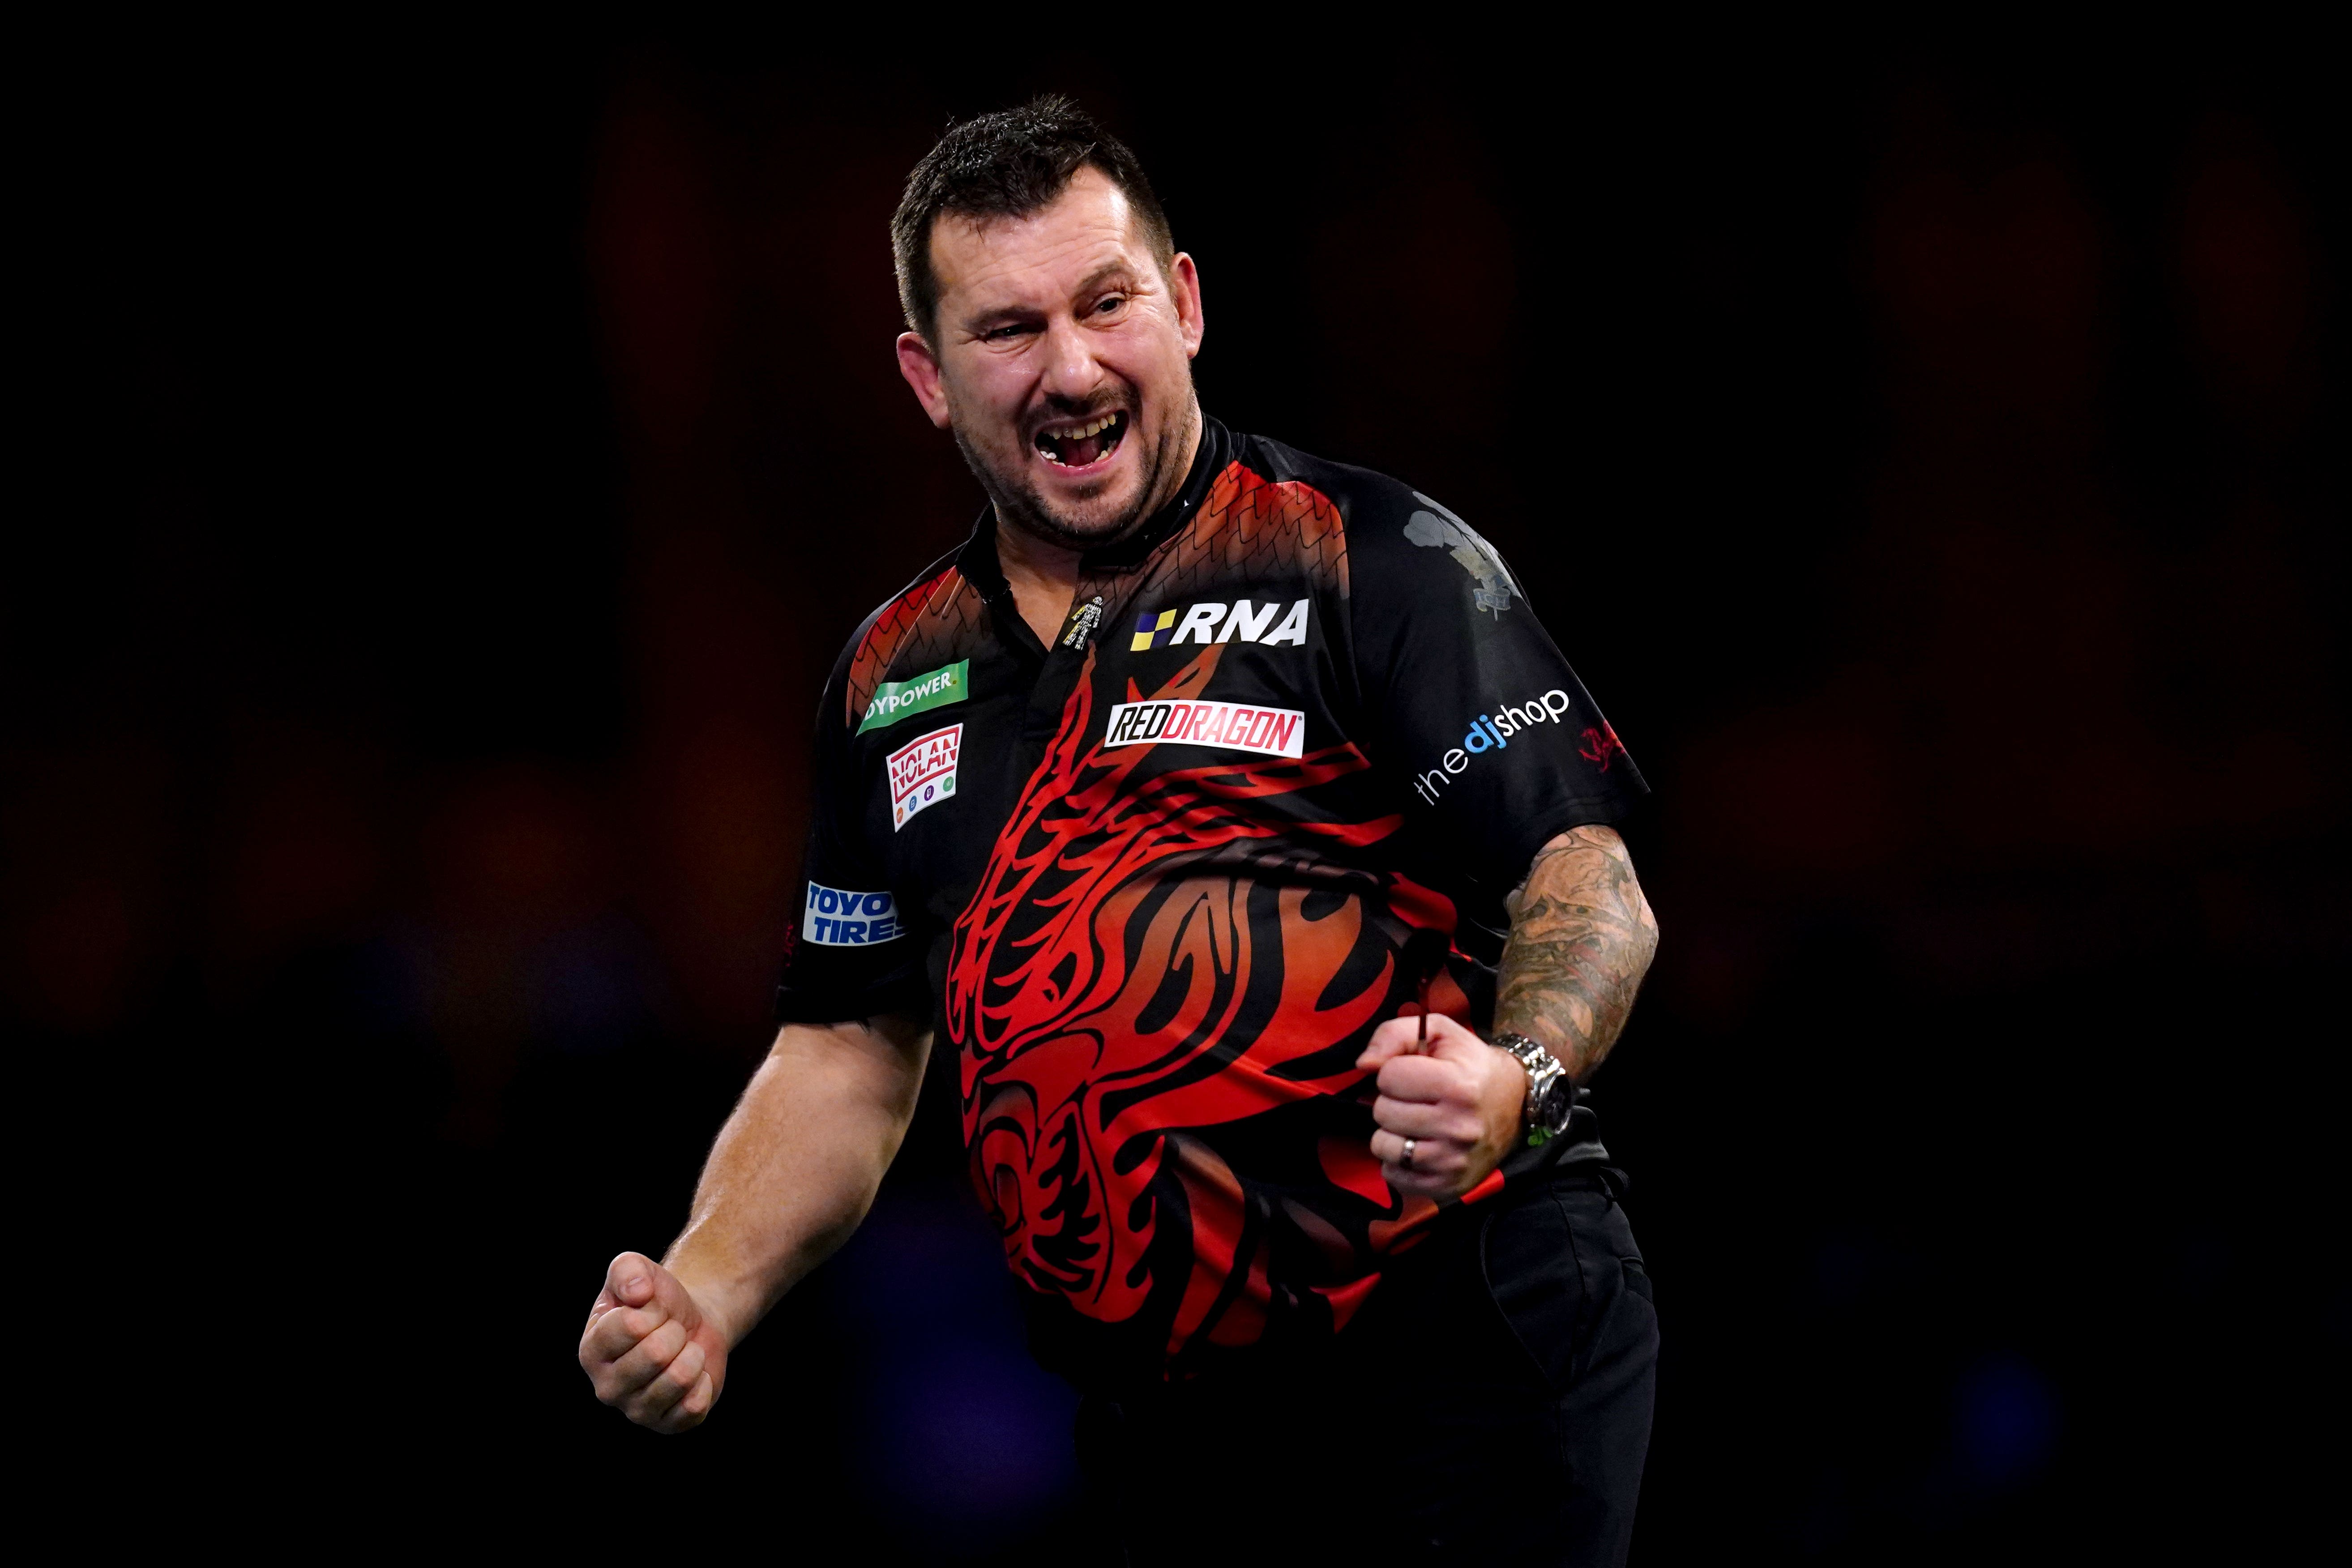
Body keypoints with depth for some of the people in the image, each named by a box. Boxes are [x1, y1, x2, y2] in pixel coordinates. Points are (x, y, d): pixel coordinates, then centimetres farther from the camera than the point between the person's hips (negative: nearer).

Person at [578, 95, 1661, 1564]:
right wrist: (703, 1299, 2)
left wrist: (1515, 1083, -30)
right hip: (1169, 1415, 5)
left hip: (1463, 1334, -5)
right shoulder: (895, 677, 15)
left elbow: (1588, 882, -9)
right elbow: (850, 1051, 19)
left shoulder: (1375, 559, -2)